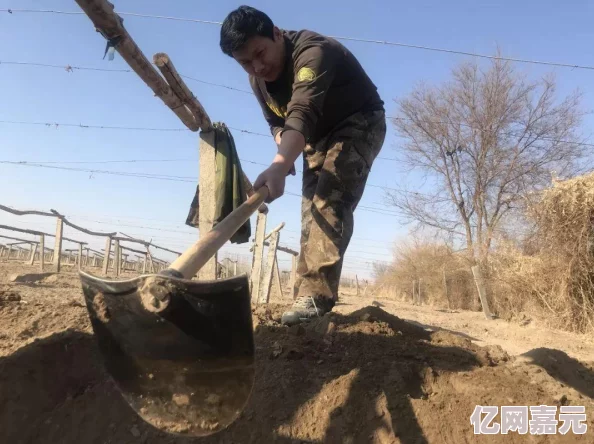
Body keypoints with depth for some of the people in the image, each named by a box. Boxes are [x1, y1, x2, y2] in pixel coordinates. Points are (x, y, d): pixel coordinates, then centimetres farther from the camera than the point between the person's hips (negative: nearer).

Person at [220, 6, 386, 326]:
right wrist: (285, 148, -13)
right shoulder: (257, 79, -6)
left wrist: (279, 166, -64)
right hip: (318, 137, 8)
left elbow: (303, 113, -49)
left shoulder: (312, 52, -32)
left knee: (331, 200, -27)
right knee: (312, 210, 2)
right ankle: (310, 294, 7)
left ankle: (315, 294, -32)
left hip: (359, 124, -7)